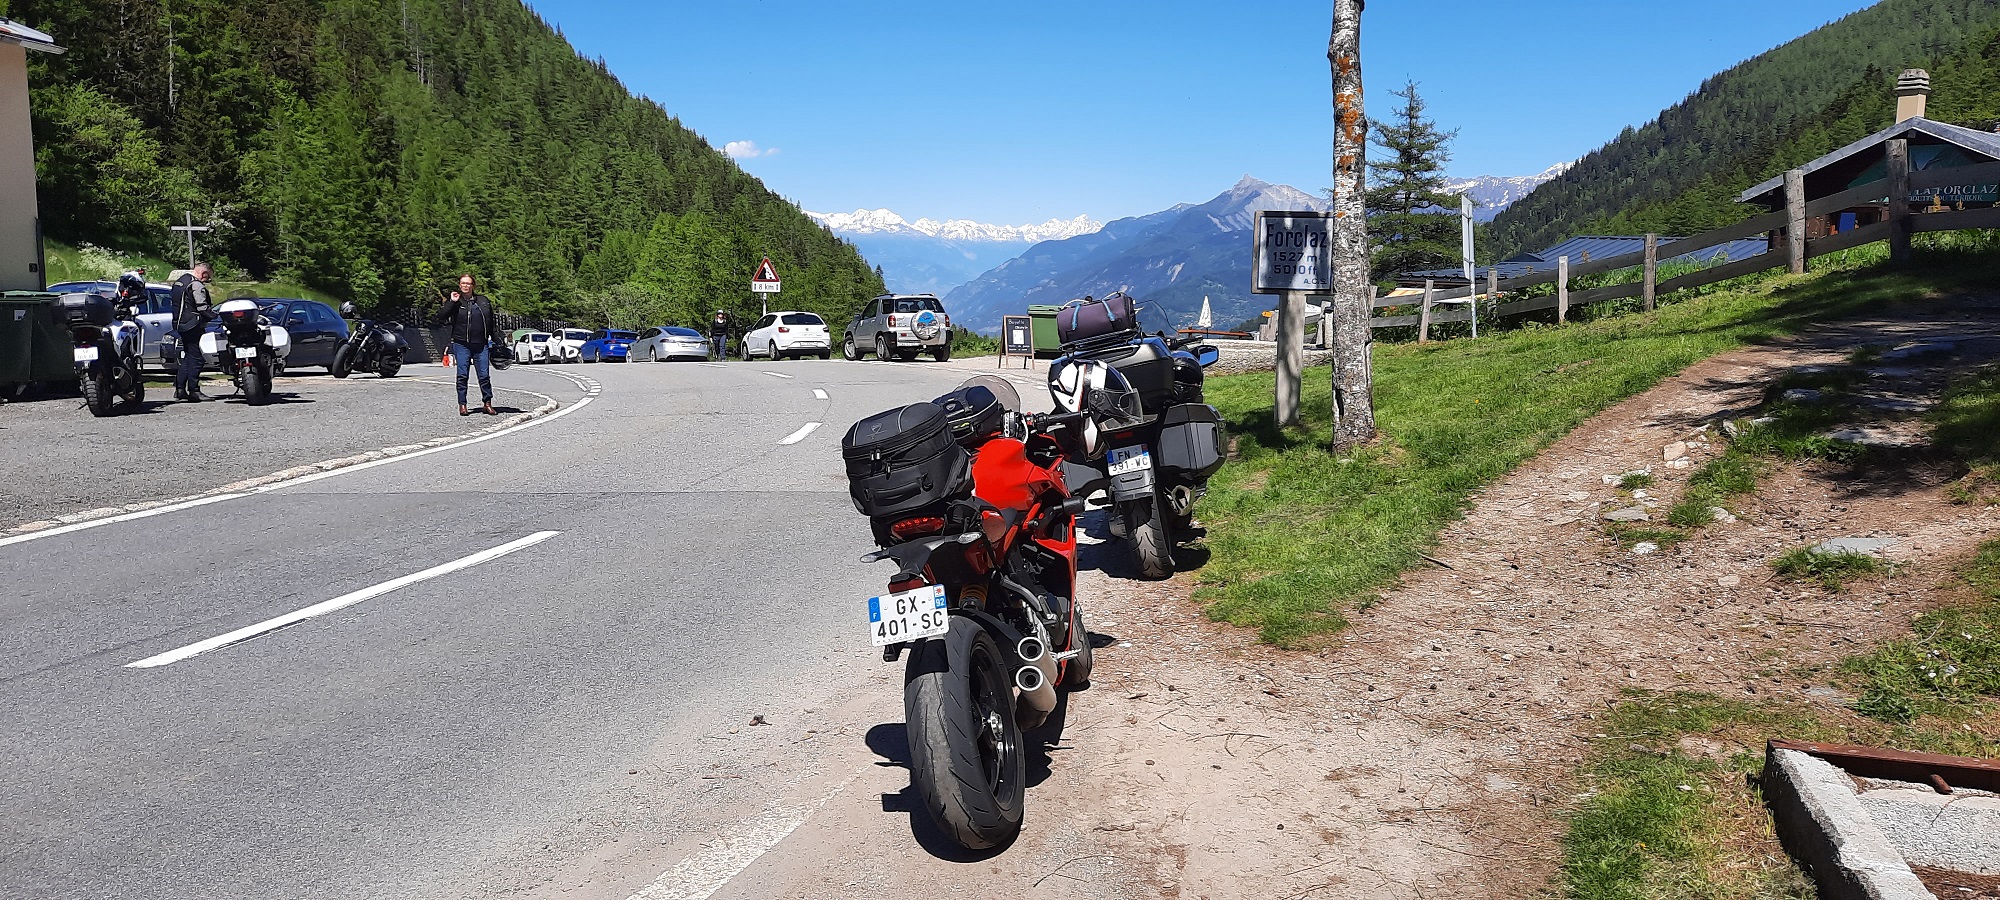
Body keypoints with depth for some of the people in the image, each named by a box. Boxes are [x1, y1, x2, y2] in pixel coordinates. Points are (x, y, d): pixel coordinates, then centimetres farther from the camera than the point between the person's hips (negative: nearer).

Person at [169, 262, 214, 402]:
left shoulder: (178, 281, 15)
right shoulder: (196, 284, -15)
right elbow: (202, 308, -20)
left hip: (180, 325, 9)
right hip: (193, 326, -9)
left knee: (187, 357, 16)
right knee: (195, 358, -4)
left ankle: (179, 389, 12)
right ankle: (193, 391, -4)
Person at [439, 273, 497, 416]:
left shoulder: (483, 301, 9)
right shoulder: (454, 301, 3)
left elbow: (491, 322, 16)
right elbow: (441, 318, -9)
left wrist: (492, 340, 14)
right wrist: (452, 302, -13)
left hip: (481, 345, 1)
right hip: (461, 344, -1)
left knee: (485, 375, 0)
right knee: (462, 375, 0)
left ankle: (487, 404, 7)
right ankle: (462, 404, 6)